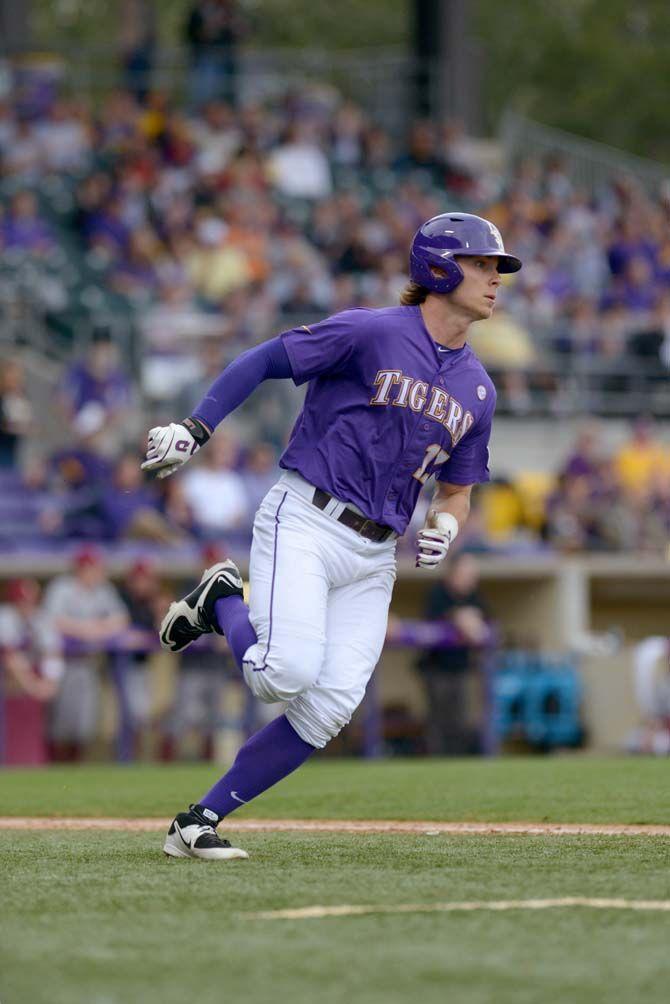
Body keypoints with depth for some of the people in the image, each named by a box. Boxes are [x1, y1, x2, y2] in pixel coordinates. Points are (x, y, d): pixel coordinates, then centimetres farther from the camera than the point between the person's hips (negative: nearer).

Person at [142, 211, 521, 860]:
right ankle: (221, 604, 6)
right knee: (286, 672, -27)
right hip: (303, 522, -6)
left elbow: (456, 490, 23)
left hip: (374, 557, 6)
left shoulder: (477, 390, 14)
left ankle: (199, 823, 2)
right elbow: (263, 362, -4)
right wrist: (194, 429, -15)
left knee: (327, 711, -8)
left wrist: (444, 528, 0)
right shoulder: (372, 333, -5)